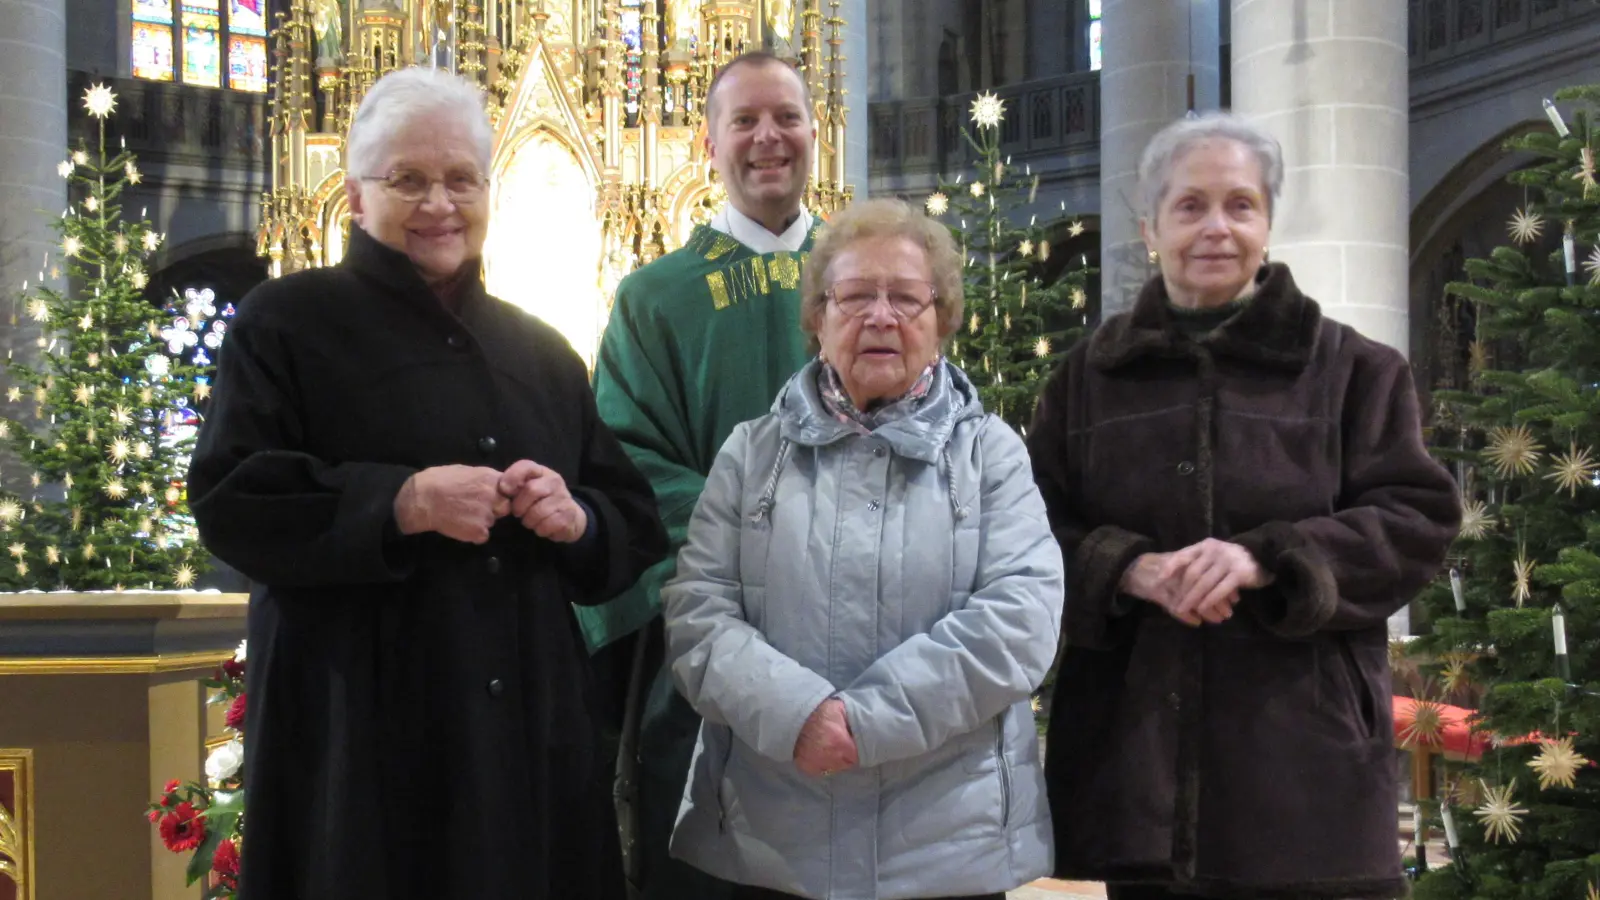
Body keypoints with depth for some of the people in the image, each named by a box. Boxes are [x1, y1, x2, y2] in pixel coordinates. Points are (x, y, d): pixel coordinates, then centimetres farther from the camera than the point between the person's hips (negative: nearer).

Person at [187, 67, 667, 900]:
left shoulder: (541, 352, 17)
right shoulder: (287, 322, 3)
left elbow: (636, 526, 16)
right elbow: (230, 501, -9)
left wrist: (578, 520, -7)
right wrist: (401, 502, -20)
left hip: (530, 730, 5)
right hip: (361, 734, -4)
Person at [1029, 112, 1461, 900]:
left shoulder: (1349, 368, 8)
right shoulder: (1089, 376, 13)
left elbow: (1417, 520, 0)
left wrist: (1264, 560, -16)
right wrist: (1130, 568, -12)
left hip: (1301, 749, -1)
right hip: (1137, 745, 2)